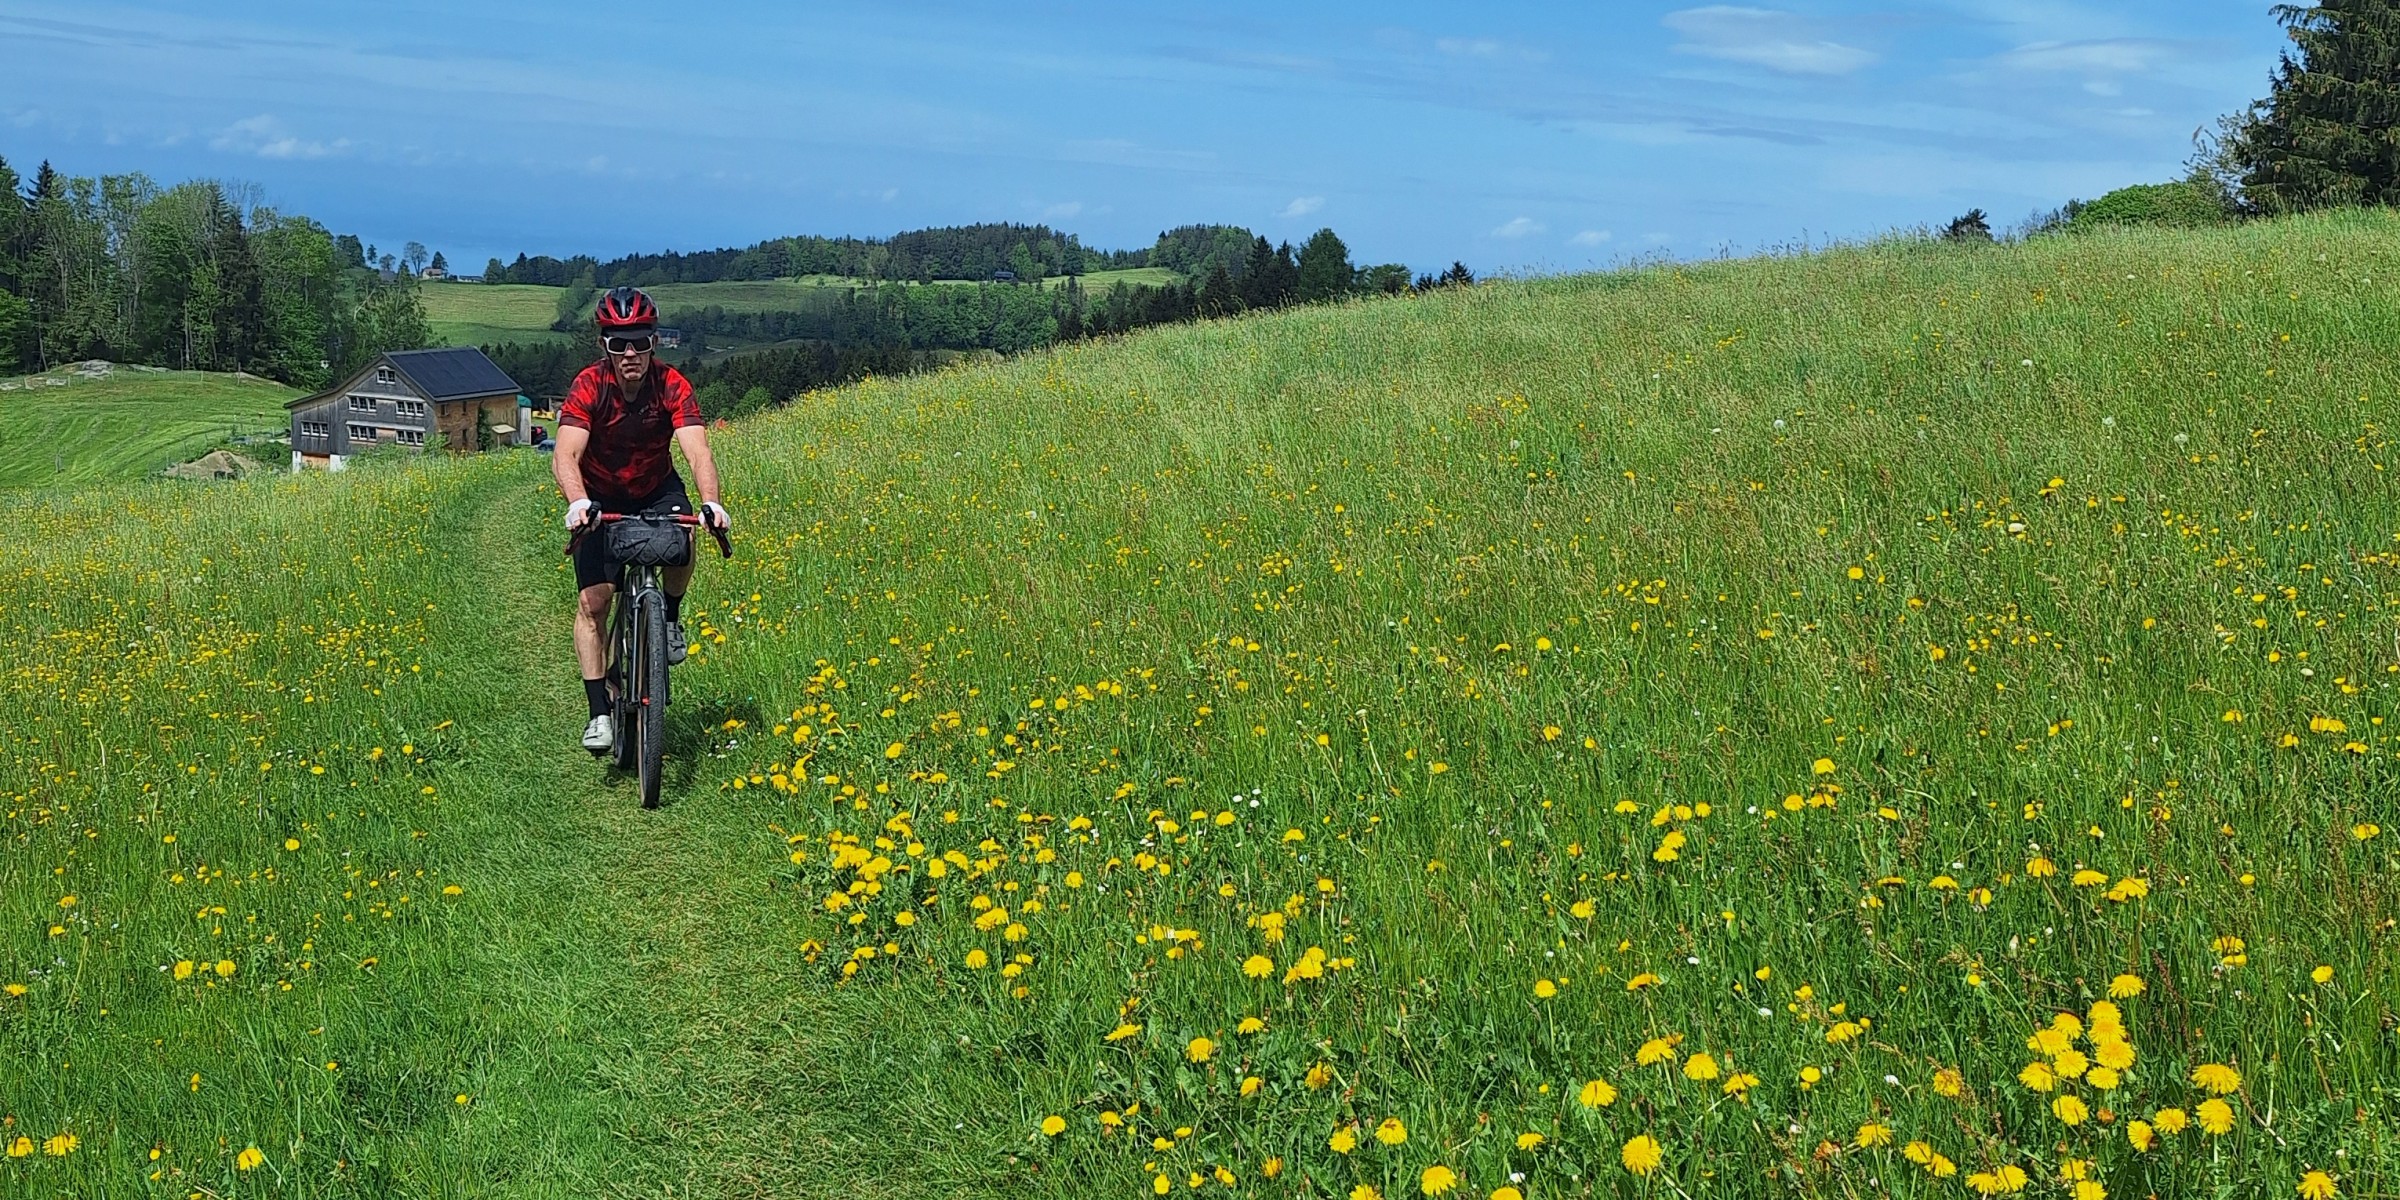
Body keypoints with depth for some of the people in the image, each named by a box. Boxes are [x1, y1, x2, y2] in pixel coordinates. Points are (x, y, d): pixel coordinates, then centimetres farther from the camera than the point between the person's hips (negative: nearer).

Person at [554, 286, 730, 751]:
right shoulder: (588, 386, -26)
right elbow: (565, 455, -37)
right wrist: (578, 503, -57)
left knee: (682, 535, -33)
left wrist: (711, 503, -53)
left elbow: (697, 450, -34)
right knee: (592, 601, -10)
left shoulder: (672, 385, -23)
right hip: (601, 498, 0)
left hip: (657, 489, 1)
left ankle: (671, 616, -4)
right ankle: (599, 713, -2)